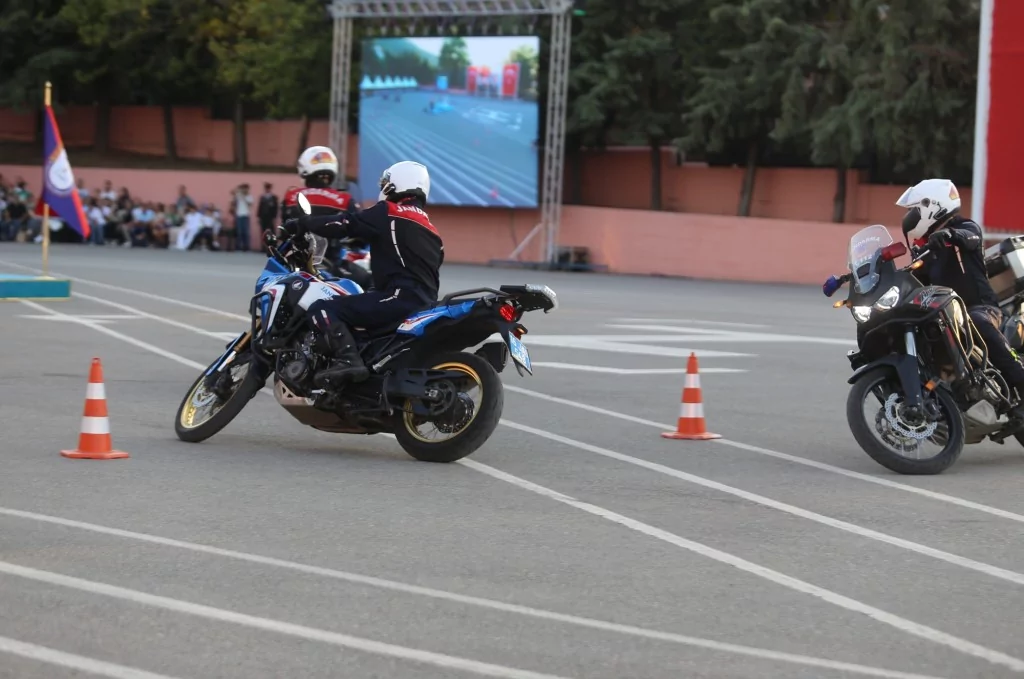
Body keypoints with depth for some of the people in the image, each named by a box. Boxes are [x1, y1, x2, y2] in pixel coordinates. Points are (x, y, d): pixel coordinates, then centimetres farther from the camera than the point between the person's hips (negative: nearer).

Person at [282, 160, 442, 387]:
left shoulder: (388, 213, 0)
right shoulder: (431, 231, 23)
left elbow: (343, 225, -4)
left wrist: (302, 224, 9)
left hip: (400, 297, -9)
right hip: (425, 303, 9)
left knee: (323, 307, -13)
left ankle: (347, 359, -33)